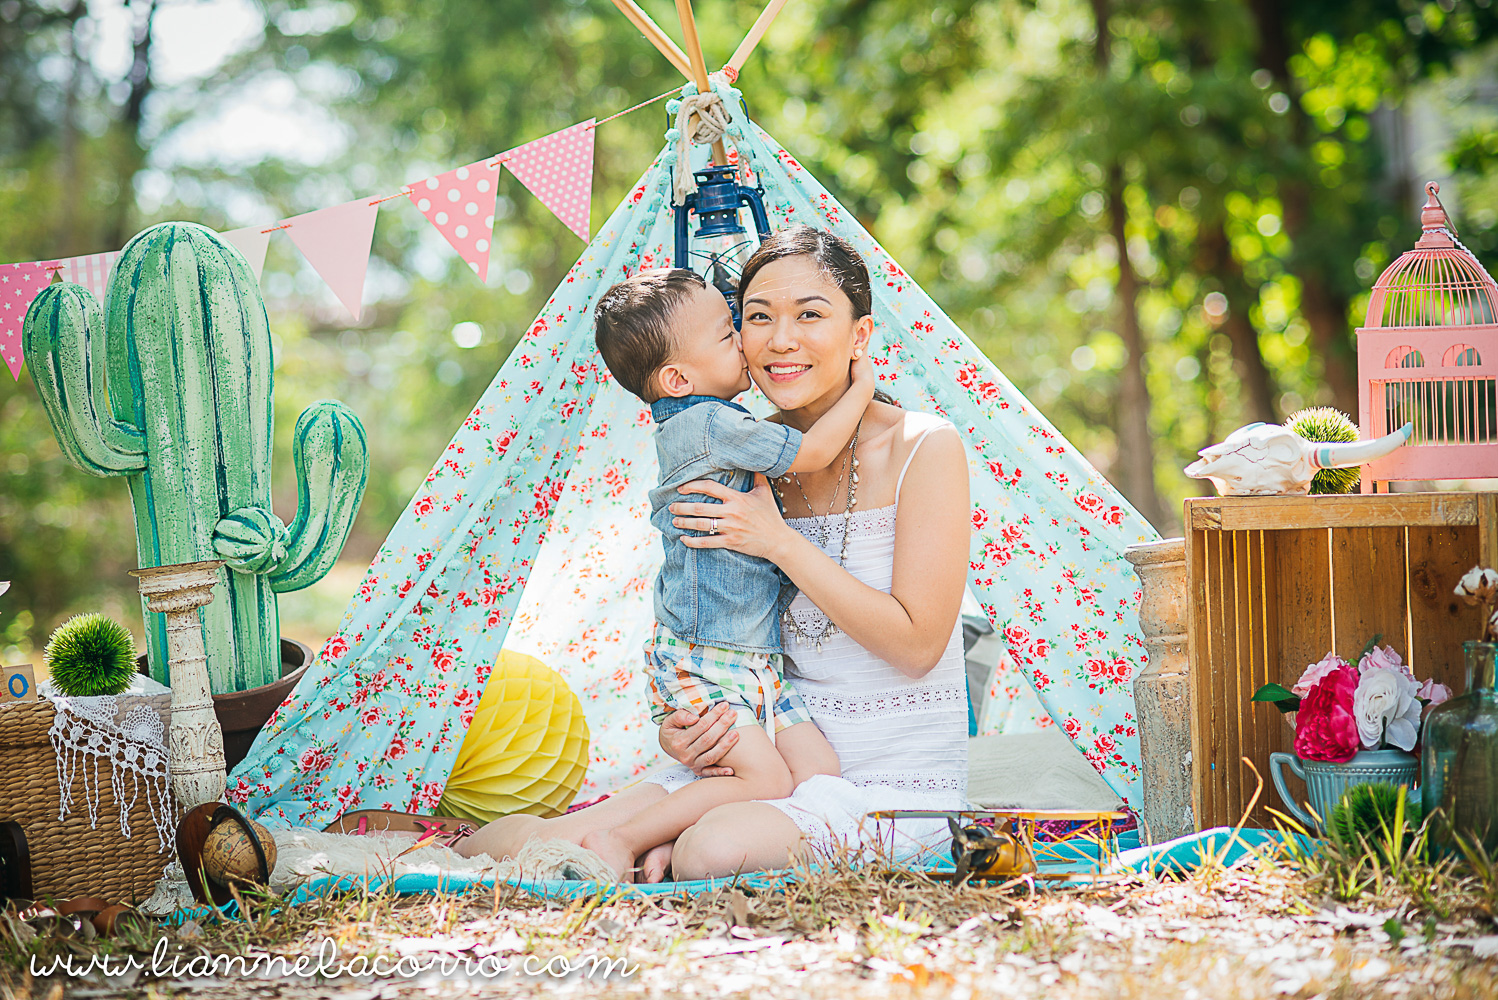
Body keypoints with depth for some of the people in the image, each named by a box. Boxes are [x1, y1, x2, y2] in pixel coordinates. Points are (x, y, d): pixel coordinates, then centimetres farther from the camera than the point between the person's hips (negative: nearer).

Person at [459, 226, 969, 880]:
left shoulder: (923, 447, -9)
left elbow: (916, 644, -15)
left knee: (713, 850, -32)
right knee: (540, 840, -17)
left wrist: (781, 542, -18)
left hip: (900, 782, -4)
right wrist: (676, 727, -10)